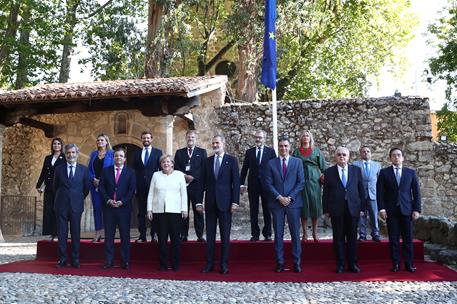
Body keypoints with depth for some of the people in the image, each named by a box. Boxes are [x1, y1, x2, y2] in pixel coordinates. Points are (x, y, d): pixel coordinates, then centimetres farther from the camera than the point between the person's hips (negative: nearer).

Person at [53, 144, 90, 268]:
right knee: (62, 233, 3)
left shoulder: (83, 169, 3)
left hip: (76, 205, -1)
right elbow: (55, 187, 14)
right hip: (61, 205, 1)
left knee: (76, 233, 4)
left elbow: (86, 187, 10)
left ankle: (75, 260, 11)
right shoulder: (59, 169, 6)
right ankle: (62, 259, 11)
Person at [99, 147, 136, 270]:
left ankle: (125, 261, 10)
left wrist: (122, 202, -12)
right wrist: (108, 200, -9)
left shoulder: (130, 172, 5)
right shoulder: (106, 171, 9)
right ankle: (109, 261, 11)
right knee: (108, 235, 4)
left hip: (124, 207, -1)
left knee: (125, 235, 2)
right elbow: (101, 188, 4)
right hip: (108, 207, 1)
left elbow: (132, 190, -2)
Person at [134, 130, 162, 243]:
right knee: (141, 212, 3)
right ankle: (142, 235, 8)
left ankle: (154, 235, 5)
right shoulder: (137, 154, 13)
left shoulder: (158, 152, 6)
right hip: (140, 187, 2)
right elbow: (134, 170, 11)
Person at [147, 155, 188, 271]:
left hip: (175, 210, -1)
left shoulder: (179, 175, 7)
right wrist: (149, 209, 3)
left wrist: (184, 209, -2)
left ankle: (175, 264, 9)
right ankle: (163, 264, 12)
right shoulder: (156, 175, 11)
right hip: (159, 210, 1)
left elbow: (184, 193, 5)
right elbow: (151, 194, 10)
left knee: (175, 238, 0)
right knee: (162, 238, 4)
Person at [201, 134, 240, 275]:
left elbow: (236, 182, -4)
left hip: (225, 202, -3)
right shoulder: (208, 161, 9)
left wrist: (235, 201, -10)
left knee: (225, 235, 5)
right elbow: (204, 182, 9)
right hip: (210, 202, 3)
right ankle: (209, 263, 15)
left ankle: (224, 264, 13)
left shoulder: (231, 160, -1)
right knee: (210, 234, 7)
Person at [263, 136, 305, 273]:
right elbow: (268, 183, 1)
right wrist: (279, 197, -10)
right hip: (277, 203, 0)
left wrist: (290, 197, -8)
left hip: (293, 202, 0)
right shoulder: (271, 163, 6)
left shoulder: (297, 162, 6)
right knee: (278, 234, 4)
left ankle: (297, 263, 8)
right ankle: (279, 263, 10)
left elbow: (301, 182, 1)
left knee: (295, 234, 2)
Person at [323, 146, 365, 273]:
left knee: (352, 237, 6)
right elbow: (326, 192, 3)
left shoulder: (356, 170, 7)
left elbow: (361, 190, 8)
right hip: (336, 210, -1)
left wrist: (362, 207, 3)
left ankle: (353, 264, 16)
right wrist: (326, 209, -1)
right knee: (338, 238, 5)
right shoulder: (329, 172, 3)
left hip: (353, 209, 1)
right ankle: (340, 264, 13)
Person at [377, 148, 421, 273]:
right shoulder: (384, 172, 5)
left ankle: (409, 264, 10)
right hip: (391, 211, -1)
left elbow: (416, 192, 7)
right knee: (393, 239, 1)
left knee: (408, 239, 2)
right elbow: (380, 192, 1)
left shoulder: (411, 172, 9)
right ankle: (396, 264, 8)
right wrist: (381, 209, -7)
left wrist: (417, 209, -1)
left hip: (406, 210, 1)